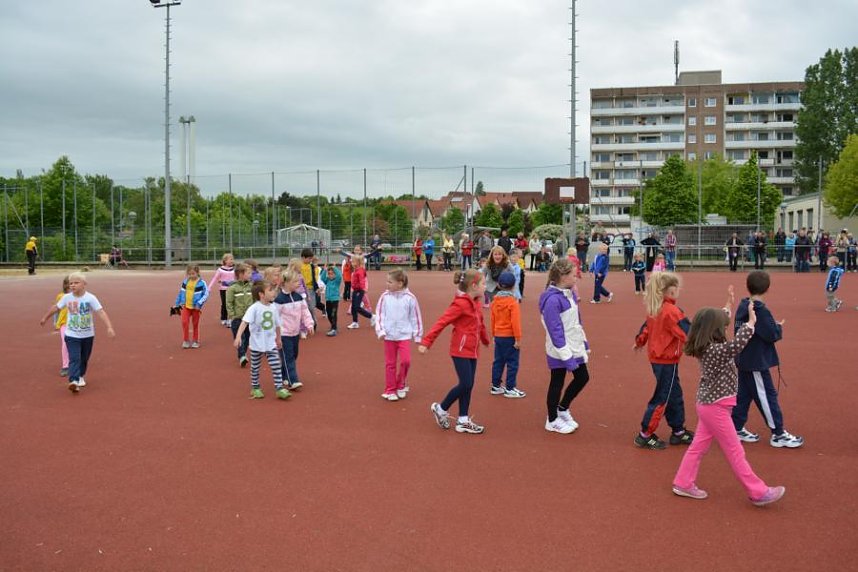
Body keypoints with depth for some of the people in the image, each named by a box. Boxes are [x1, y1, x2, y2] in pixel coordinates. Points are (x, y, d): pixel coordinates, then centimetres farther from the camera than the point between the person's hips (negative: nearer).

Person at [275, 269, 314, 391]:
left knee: (293, 355, 15)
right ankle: (293, 381, -8)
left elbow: (305, 312, 9)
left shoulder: (298, 297, 5)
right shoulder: (279, 299, -16)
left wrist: (309, 324, -1)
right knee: (288, 358, -6)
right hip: (284, 334, -7)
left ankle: (284, 376, 31)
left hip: (295, 332, 7)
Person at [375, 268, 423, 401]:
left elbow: (415, 317, 1)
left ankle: (401, 385, 14)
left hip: (404, 335, -1)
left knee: (405, 360, -10)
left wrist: (417, 334, 3)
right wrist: (380, 331, -8)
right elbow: (379, 314, 0)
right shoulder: (385, 297, -4)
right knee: (390, 363, 7)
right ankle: (390, 390, 19)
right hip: (389, 335, 1)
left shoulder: (410, 298, -6)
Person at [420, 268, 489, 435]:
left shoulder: (475, 303, 10)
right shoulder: (460, 304, -18)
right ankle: (440, 409, 13)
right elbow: (442, 322, -22)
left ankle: (463, 421, 17)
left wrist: (485, 340, 39)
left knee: (468, 385, 9)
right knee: (465, 384, -7)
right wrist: (426, 342, -26)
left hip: (472, 350, 9)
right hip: (461, 350, -9)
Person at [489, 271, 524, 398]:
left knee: (498, 361, 15)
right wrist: (518, 339, -14)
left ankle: (496, 386, 21)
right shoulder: (513, 302, -16)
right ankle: (510, 389, 6)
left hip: (498, 336, 7)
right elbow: (515, 322, -18)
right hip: (509, 337, -7)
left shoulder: (495, 301, 3)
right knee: (512, 362, 2)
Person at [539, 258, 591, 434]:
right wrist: (566, 357, -23)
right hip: (560, 351, -9)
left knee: (582, 377, 16)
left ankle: (562, 408, 36)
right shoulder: (553, 299, -24)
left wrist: (584, 342, 17)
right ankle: (552, 421, 26)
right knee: (557, 383, 7)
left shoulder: (570, 293, 4)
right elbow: (555, 331, -24)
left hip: (575, 347, 9)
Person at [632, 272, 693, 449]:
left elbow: (646, 327, 17)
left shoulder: (654, 309, 5)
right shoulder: (671, 311, -22)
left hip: (656, 357, 9)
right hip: (668, 360, -9)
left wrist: (639, 342, 32)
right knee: (661, 398, 1)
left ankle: (678, 431, 29)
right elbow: (688, 333, -23)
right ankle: (645, 435, 9)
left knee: (675, 395, 19)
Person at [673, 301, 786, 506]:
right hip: (715, 407, -9)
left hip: (708, 405, 9)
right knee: (735, 451, 1)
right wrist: (751, 323, -35)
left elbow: (716, 320, 21)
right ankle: (759, 492, 11)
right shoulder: (715, 351, -25)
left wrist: (727, 307, 25)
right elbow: (737, 344, -43)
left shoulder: (706, 348, 2)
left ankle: (683, 483, 23)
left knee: (699, 446, 15)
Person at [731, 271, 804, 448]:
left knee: (744, 394, 16)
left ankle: (737, 429, 23)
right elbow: (772, 334, -22)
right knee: (767, 396, -1)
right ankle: (778, 434, 7)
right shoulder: (760, 310, -20)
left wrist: (773, 326, 6)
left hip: (743, 360, 9)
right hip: (756, 362, -9)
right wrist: (779, 327, -1)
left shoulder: (742, 306, 5)